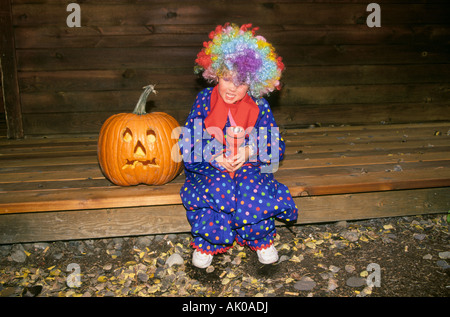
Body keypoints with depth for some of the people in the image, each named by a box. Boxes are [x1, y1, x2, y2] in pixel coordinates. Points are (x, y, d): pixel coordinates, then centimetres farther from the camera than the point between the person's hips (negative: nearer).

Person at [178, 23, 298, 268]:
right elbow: (186, 142, -3)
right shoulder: (205, 100, -2)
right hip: (210, 167, 0)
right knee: (218, 188, -33)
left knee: (253, 190, -31)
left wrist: (249, 150, -19)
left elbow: (277, 147, -1)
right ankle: (206, 244, -8)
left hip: (249, 167, 1)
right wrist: (212, 154, -20)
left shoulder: (259, 107, -2)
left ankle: (261, 239, 0)